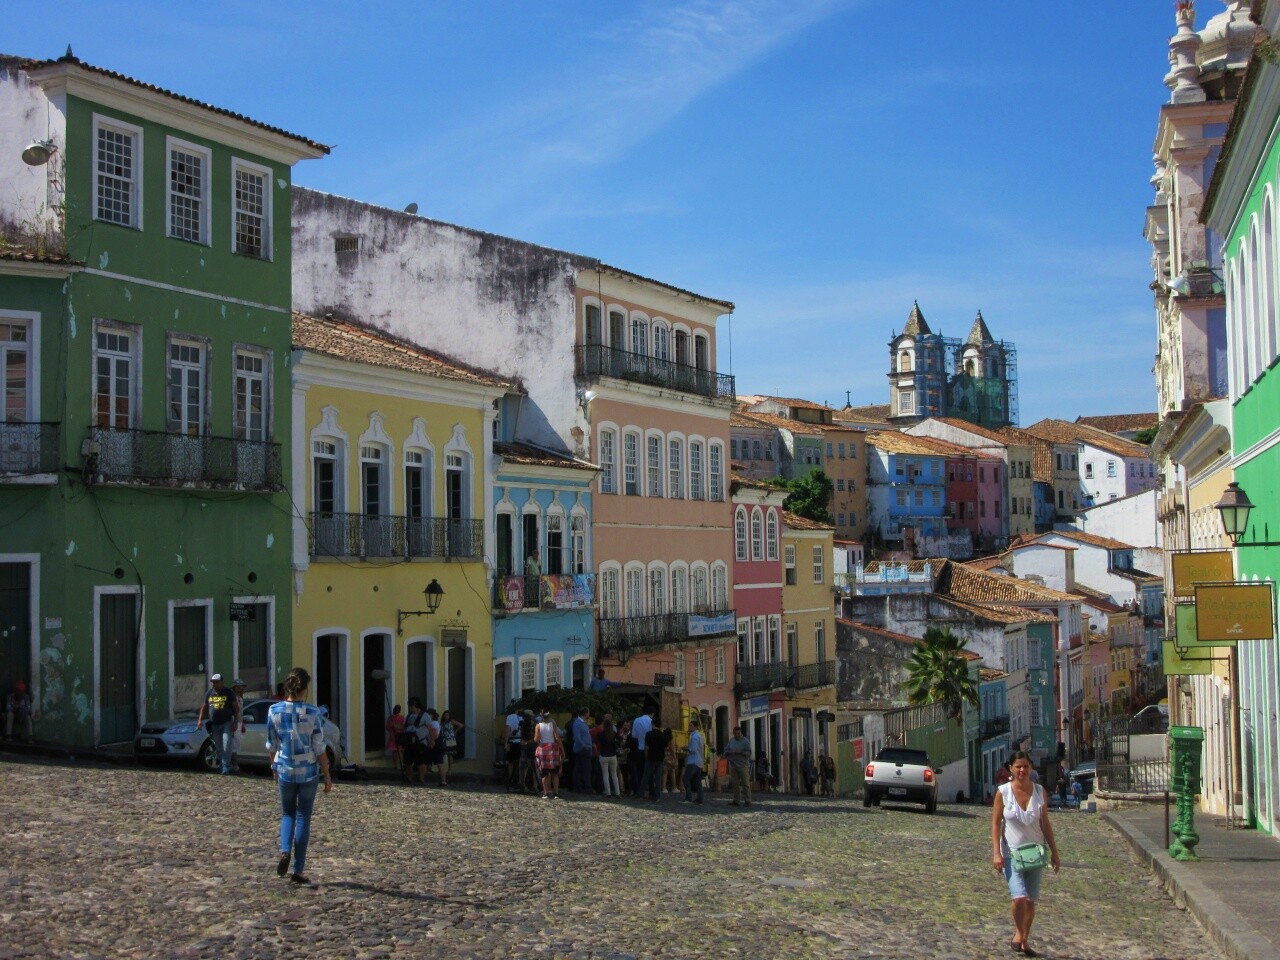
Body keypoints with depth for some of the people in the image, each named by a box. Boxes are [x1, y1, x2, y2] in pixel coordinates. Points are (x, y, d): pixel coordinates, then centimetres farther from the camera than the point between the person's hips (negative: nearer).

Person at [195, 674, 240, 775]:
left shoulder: (228, 693, -3)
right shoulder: (209, 693, 7)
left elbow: (236, 707, -1)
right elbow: (204, 707, 17)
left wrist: (235, 722, -8)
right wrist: (200, 720, 7)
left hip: (227, 723, -4)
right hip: (214, 724, 4)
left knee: (226, 746, -13)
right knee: (218, 747, 9)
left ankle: (226, 768, -15)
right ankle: (221, 764, 23)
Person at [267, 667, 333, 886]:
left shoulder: (275, 711, -6)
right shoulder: (313, 714, -12)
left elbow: (271, 745, 3)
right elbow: (320, 749, -9)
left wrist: (274, 766, 20)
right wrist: (328, 776, 0)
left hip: (285, 771, 2)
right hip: (309, 772, -2)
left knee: (287, 814, 19)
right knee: (303, 818, 8)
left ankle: (284, 851, -6)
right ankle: (298, 870, 9)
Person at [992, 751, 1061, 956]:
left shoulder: (1040, 791, -1)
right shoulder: (1003, 792, -8)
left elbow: (1045, 824, 6)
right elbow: (996, 824, -6)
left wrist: (1054, 852, 6)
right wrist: (996, 853, -13)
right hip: (1011, 853, -3)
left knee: (1031, 901, 7)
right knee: (1019, 897, -17)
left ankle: (1025, 941, 24)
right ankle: (1018, 932, 11)